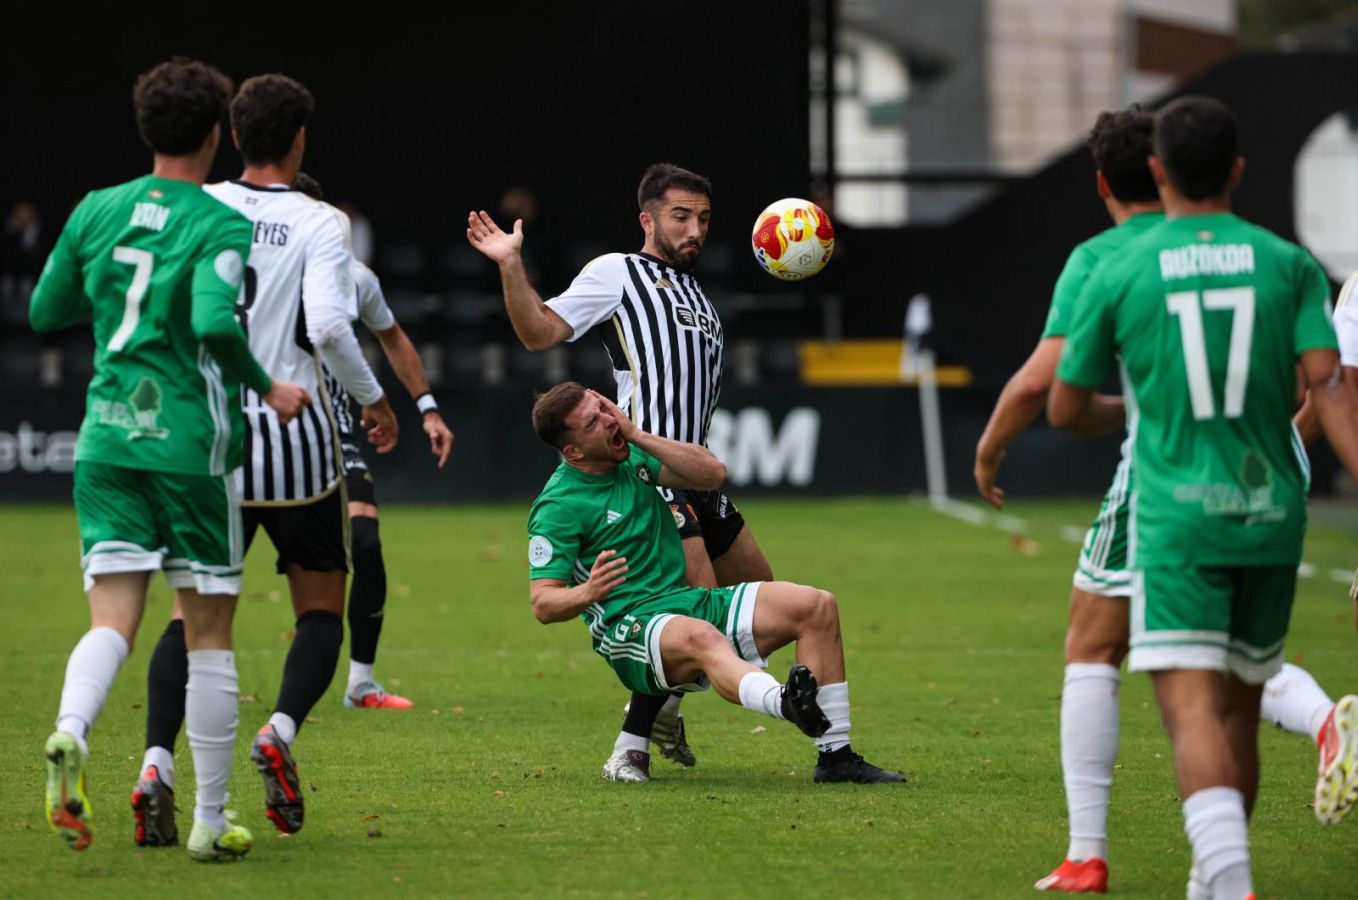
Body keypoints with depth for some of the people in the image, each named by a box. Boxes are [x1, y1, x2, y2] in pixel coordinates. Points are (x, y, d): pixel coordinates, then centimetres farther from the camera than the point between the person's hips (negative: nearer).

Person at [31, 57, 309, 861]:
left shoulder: (96, 212, 7)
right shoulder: (222, 226, -8)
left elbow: (46, 312, 15)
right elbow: (215, 322, -24)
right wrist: (267, 388, -10)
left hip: (106, 437, 4)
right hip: (190, 443, -4)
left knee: (113, 621, -1)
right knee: (209, 635, 6)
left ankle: (71, 735, -33)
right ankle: (210, 822, 10)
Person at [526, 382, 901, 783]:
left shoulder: (633, 456, 12)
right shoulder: (557, 507, -8)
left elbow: (713, 473, 0)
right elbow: (543, 604, -12)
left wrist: (638, 436, -6)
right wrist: (587, 593, -33)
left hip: (693, 600, 8)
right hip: (630, 626, -8)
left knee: (817, 606, -9)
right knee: (701, 638, -42)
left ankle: (835, 754, -16)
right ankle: (785, 703, -75)